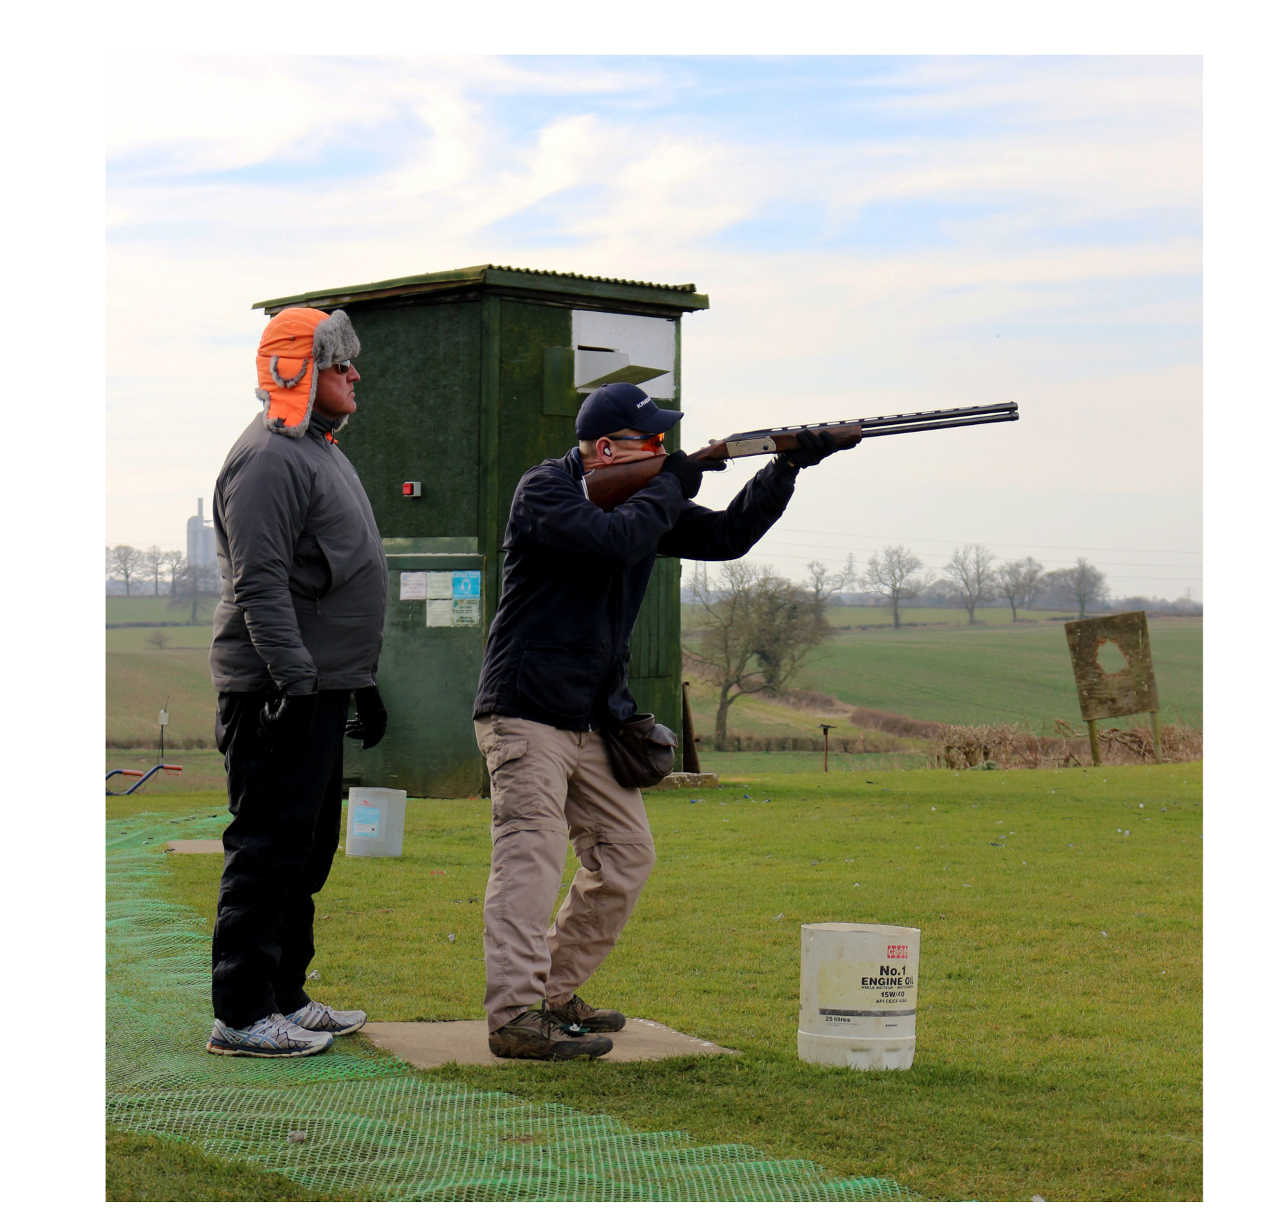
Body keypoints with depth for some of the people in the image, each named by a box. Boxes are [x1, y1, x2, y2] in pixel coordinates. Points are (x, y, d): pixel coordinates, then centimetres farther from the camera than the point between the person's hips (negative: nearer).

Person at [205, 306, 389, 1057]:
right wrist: (294, 678, -26)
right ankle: (242, 1016, -4)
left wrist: (363, 682, 25)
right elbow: (260, 584, -22)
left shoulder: (322, 454, 20)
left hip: (321, 687, 10)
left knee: (308, 847, 14)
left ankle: (286, 998, 23)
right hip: (279, 692, -10)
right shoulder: (271, 459, -13)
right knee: (270, 848, -8)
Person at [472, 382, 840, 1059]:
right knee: (531, 857, -15)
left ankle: (555, 992, 20)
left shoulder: (641, 496, 12)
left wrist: (788, 466, 2)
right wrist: (671, 487, -12)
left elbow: (726, 536, 12)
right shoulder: (544, 490, -11)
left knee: (626, 853, 11)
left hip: (595, 722, 9)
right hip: (526, 715, -9)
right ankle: (514, 1017, -18)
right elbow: (614, 541, -27)